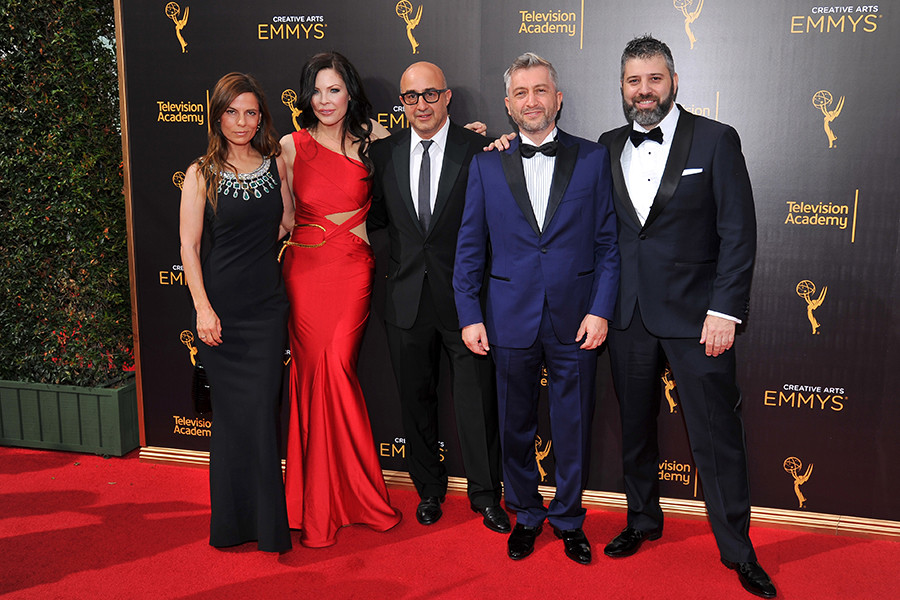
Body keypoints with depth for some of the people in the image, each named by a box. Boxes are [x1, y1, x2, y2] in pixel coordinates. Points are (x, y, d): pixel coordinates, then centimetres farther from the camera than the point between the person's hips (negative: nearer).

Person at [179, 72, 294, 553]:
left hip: (267, 305, 2)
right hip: (221, 307, -2)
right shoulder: (201, 174, -1)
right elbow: (189, 247, -2)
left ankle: (266, 520, 16)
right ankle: (235, 520, 20)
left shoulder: (277, 163, 7)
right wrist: (202, 307, -9)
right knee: (234, 412, 4)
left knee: (262, 410, 2)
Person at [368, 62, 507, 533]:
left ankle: (486, 496, 24)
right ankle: (429, 489, 34)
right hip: (407, 300, 3)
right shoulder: (383, 152, 6)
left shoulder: (478, 150, -4)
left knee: (477, 401, 5)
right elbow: (377, 218, 12)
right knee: (416, 400, 15)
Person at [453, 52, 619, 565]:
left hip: (576, 320, -1)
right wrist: (469, 315, -1)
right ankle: (526, 515, 33)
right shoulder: (486, 165, 5)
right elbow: (470, 247, 5)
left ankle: (569, 518, 30)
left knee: (573, 427, 9)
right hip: (511, 320, 1)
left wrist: (601, 310, -8)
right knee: (515, 427, 13)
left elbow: (608, 243, 1)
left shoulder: (593, 159, 2)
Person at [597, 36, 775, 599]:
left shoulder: (716, 140, -3)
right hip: (628, 315, 4)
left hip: (695, 314, -3)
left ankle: (737, 548, 19)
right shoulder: (608, 147, 9)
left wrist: (724, 312, -12)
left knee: (718, 434, 2)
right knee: (636, 426, 15)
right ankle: (643, 520, 35)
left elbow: (739, 232, -7)